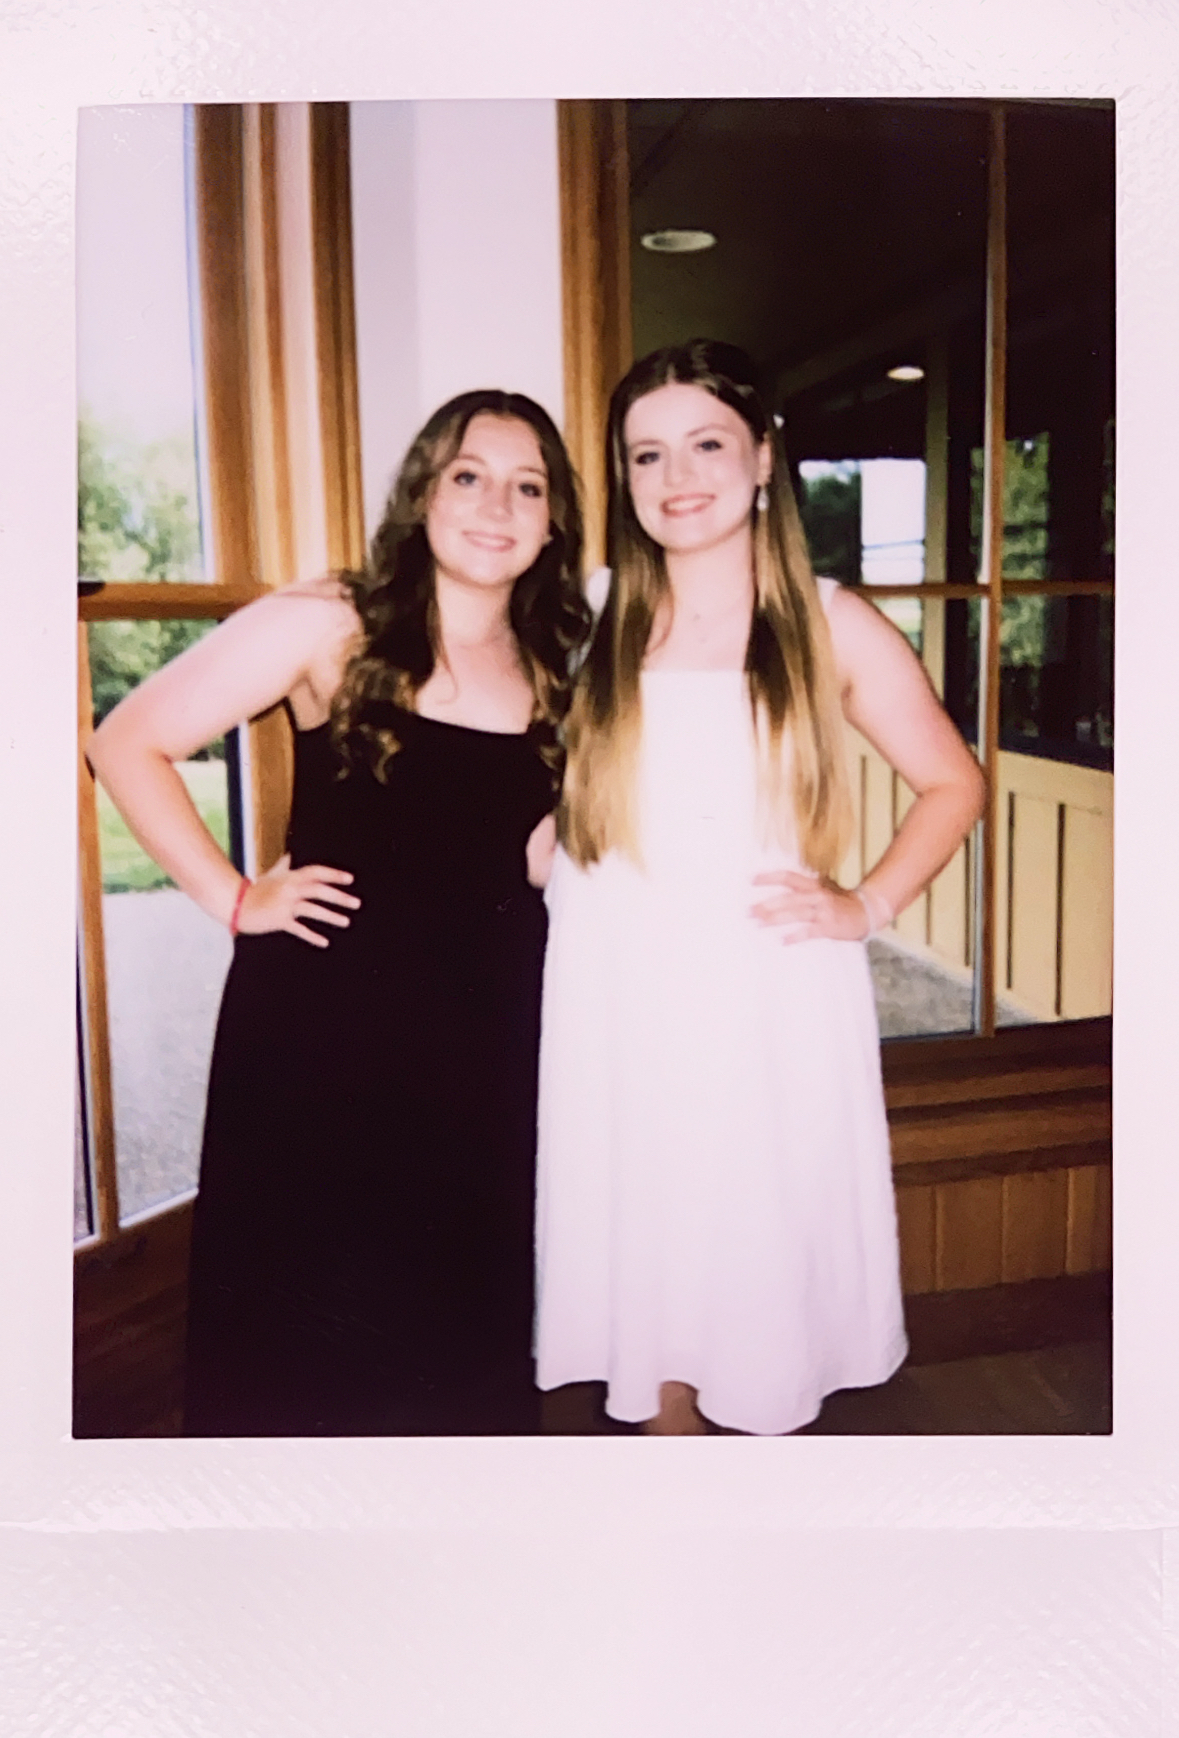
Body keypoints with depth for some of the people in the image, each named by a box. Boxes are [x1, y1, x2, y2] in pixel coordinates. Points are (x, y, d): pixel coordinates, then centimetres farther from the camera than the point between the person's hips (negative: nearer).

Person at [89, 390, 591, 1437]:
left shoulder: (560, 668, 4)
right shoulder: (329, 627, -9)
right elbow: (130, 743, -7)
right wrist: (233, 898, -10)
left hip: (485, 1027, 4)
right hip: (323, 1017, -3)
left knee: (463, 1305, 15)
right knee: (300, 1314, 10)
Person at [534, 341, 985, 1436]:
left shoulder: (831, 628, 1)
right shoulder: (590, 628, 4)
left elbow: (954, 784, 9)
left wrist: (871, 905, -2)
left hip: (773, 1007, -1)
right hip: (621, 1010, 1)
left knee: (765, 1241, 10)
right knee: (648, 1260, 11)